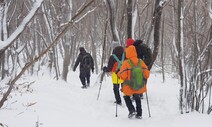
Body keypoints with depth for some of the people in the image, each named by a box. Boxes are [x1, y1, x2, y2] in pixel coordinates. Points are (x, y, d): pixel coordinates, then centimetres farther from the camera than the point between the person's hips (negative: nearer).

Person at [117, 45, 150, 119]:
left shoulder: (126, 63, -17)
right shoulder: (141, 62, -5)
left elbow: (123, 76, -19)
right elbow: (147, 73, -3)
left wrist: (118, 74, 2)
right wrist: (143, 78, 17)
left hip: (129, 87, -3)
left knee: (126, 97, 24)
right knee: (137, 98, 27)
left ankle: (132, 110, 4)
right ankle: (139, 114, 25)